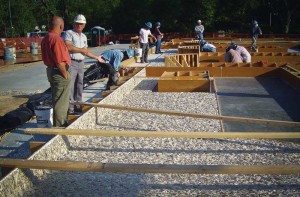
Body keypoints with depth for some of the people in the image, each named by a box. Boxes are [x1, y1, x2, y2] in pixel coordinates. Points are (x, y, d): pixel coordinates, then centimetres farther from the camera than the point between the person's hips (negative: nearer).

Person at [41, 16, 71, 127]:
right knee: (61, 102, 1)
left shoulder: (45, 38, 8)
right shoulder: (56, 39, -22)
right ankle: (59, 126, 10)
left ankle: (60, 123, 33)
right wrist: (65, 74, -15)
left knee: (57, 100, 21)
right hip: (59, 73, -10)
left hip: (50, 71, 10)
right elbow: (60, 61, -25)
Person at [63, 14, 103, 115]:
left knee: (79, 86, 12)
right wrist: (81, 50, -10)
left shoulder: (84, 36, 18)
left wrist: (96, 57, 22)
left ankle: (78, 106, 21)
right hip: (71, 62, -8)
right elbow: (68, 47, -21)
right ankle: (70, 108, -3)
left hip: (81, 63, 8)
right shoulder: (69, 33, -6)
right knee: (70, 86, -7)